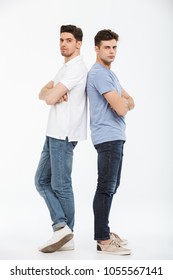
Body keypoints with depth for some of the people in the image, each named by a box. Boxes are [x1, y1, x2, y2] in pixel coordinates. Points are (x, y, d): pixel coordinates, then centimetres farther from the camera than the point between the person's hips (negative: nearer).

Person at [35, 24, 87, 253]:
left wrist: (52, 93, 4)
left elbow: (50, 98, -19)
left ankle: (66, 232, 9)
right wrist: (54, 93, -9)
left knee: (61, 185, -2)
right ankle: (61, 226, 7)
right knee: (42, 180, 9)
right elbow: (43, 93, 13)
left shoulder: (76, 67, -11)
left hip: (63, 135, -10)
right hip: (54, 133, 10)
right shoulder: (66, 67, 22)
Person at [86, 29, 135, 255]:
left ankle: (103, 231, 24)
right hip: (108, 138, -10)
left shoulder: (110, 74, 19)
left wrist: (125, 101, -7)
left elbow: (129, 102, 16)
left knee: (111, 186, 14)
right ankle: (103, 241, -3)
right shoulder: (99, 74, -15)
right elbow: (121, 109, -21)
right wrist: (124, 102, 2)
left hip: (115, 137, 10)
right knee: (106, 187, -8)